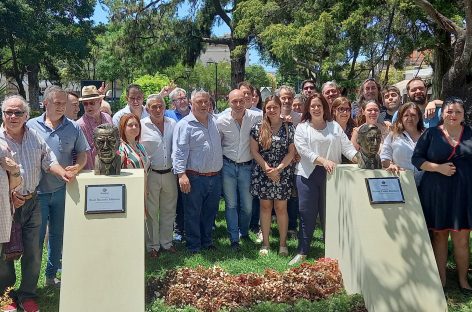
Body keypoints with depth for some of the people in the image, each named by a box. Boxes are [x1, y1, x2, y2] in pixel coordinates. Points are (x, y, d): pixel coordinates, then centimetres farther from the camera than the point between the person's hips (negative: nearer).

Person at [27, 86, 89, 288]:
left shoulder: (73, 128, 0)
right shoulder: (31, 126, -3)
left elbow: (82, 154, 6)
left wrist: (77, 167, -15)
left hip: (62, 190, 2)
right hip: (37, 191, -2)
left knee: (57, 235, 15)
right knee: (36, 237, 6)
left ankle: (51, 275, 31)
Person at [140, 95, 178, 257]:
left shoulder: (172, 124, 5)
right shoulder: (141, 125, -7)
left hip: (169, 173, 4)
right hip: (151, 175, -4)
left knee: (169, 210, 14)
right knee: (151, 212, 6)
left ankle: (166, 242, 29)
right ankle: (152, 245, 21)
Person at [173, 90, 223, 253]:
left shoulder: (215, 122, 13)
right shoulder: (184, 125, -7)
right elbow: (179, 151, -13)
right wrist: (181, 174, -22)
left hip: (215, 177, 6)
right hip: (194, 178, -6)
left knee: (210, 212, 16)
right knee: (193, 213, 3)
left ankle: (207, 241, 32)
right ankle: (194, 246, 16)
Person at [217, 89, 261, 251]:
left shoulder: (256, 118, -10)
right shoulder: (222, 121, -6)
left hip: (246, 166, 0)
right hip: (228, 166, 0)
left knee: (247, 205, 8)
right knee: (231, 204, 6)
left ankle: (244, 233, 33)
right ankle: (234, 239, 18)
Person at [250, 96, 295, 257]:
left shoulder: (289, 127, 0)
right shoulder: (257, 128, 2)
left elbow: (291, 152, -2)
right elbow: (254, 151, 1)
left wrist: (278, 169, -12)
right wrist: (266, 167, -10)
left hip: (283, 172, -1)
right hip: (262, 173, 1)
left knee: (281, 207, 4)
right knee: (265, 206, 8)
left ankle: (283, 243, 15)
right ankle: (265, 243, 18)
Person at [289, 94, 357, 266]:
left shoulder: (335, 126, 10)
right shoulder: (302, 128, 4)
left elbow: (347, 147, 2)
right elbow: (304, 150, -10)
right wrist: (323, 160, -23)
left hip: (330, 174, 1)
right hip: (308, 174, -1)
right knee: (307, 214, 2)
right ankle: (302, 252, 10)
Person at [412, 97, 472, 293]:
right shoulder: (431, 134, 1)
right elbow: (416, 158, -1)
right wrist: (438, 167, -13)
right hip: (436, 193, -1)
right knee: (439, 235, 9)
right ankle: (441, 280, 21)